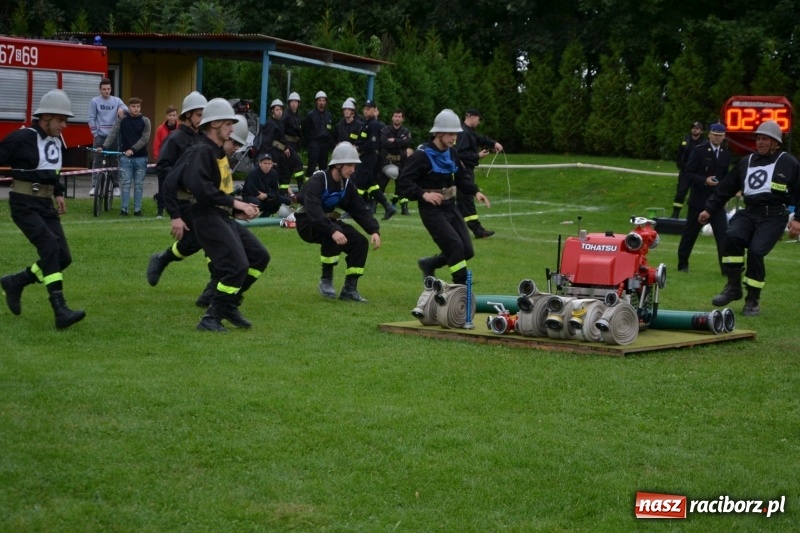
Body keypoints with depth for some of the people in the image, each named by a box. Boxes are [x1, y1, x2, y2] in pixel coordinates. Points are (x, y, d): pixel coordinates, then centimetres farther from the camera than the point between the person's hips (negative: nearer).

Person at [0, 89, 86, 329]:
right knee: (50, 247, -24)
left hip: (46, 205, 8)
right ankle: (60, 311, -26)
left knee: (63, 257, 0)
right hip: (24, 205, -8)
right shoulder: (22, 138, -14)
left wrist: (58, 193, 14)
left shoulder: (57, 140, 9)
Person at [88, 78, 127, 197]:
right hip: (100, 136, -1)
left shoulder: (117, 101, 8)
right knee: (97, 161, -1)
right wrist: (95, 133, -7)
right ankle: (94, 186, 1)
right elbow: (91, 119, 1)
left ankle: (116, 186, 8)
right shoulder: (94, 101, 2)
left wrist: (122, 109, -29)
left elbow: (127, 110, -6)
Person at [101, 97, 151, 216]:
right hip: (125, 157, 0)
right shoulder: (121, 120, 3)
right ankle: (124, 209, 3)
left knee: (139, 184, 5)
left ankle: (137, 209, 10)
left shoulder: (145, 121, 2)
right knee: (126, 183, 0)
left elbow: (145, 138, -6)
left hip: (140, 157, 0)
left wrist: (132, 149, -16)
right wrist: (104, 147, -17)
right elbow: (113, 134, -3)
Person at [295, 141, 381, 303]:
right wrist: (333, 231, -50)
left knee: (360, 242, -10)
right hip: (308, 223, -7)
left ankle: (349, 289, -3)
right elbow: (313, 210, -38)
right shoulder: (318, 180, -25)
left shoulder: (348, 185, 0)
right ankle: (326, 280, -20)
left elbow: (360, 210, -3)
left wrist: (374, 231, -19)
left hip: (328, 220, 7)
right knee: (334, 236, -36)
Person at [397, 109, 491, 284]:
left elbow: (462, 176, 20)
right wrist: (424, 194, -33)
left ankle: (429, 264, 27)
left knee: (467, 251, 5)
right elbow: (403, 182, -19)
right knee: (455, 246, -18)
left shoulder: (451, 153, 7)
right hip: (432, 210, -8)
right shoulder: (422, 156, -16)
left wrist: (475, 191, 2)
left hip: (450, 207, 8)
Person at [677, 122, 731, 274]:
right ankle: (682, 264, 20)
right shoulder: (699, 151, -5)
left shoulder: (726, 154, 8)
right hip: (699, 200, -3)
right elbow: (688, 174, -8)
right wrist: (704, 180, -22)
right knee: (690, 233, 7)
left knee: (723, 234, -6)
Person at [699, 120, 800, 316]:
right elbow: (726, 188, 21)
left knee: (756, 251, -21)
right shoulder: (747, 162, 18)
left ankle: (753, 301, -5)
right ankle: (733, 287, -12)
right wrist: (709, 209, 21)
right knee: (732, 236, -24)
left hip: (774, 216, -4)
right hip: (749, 212, 4)